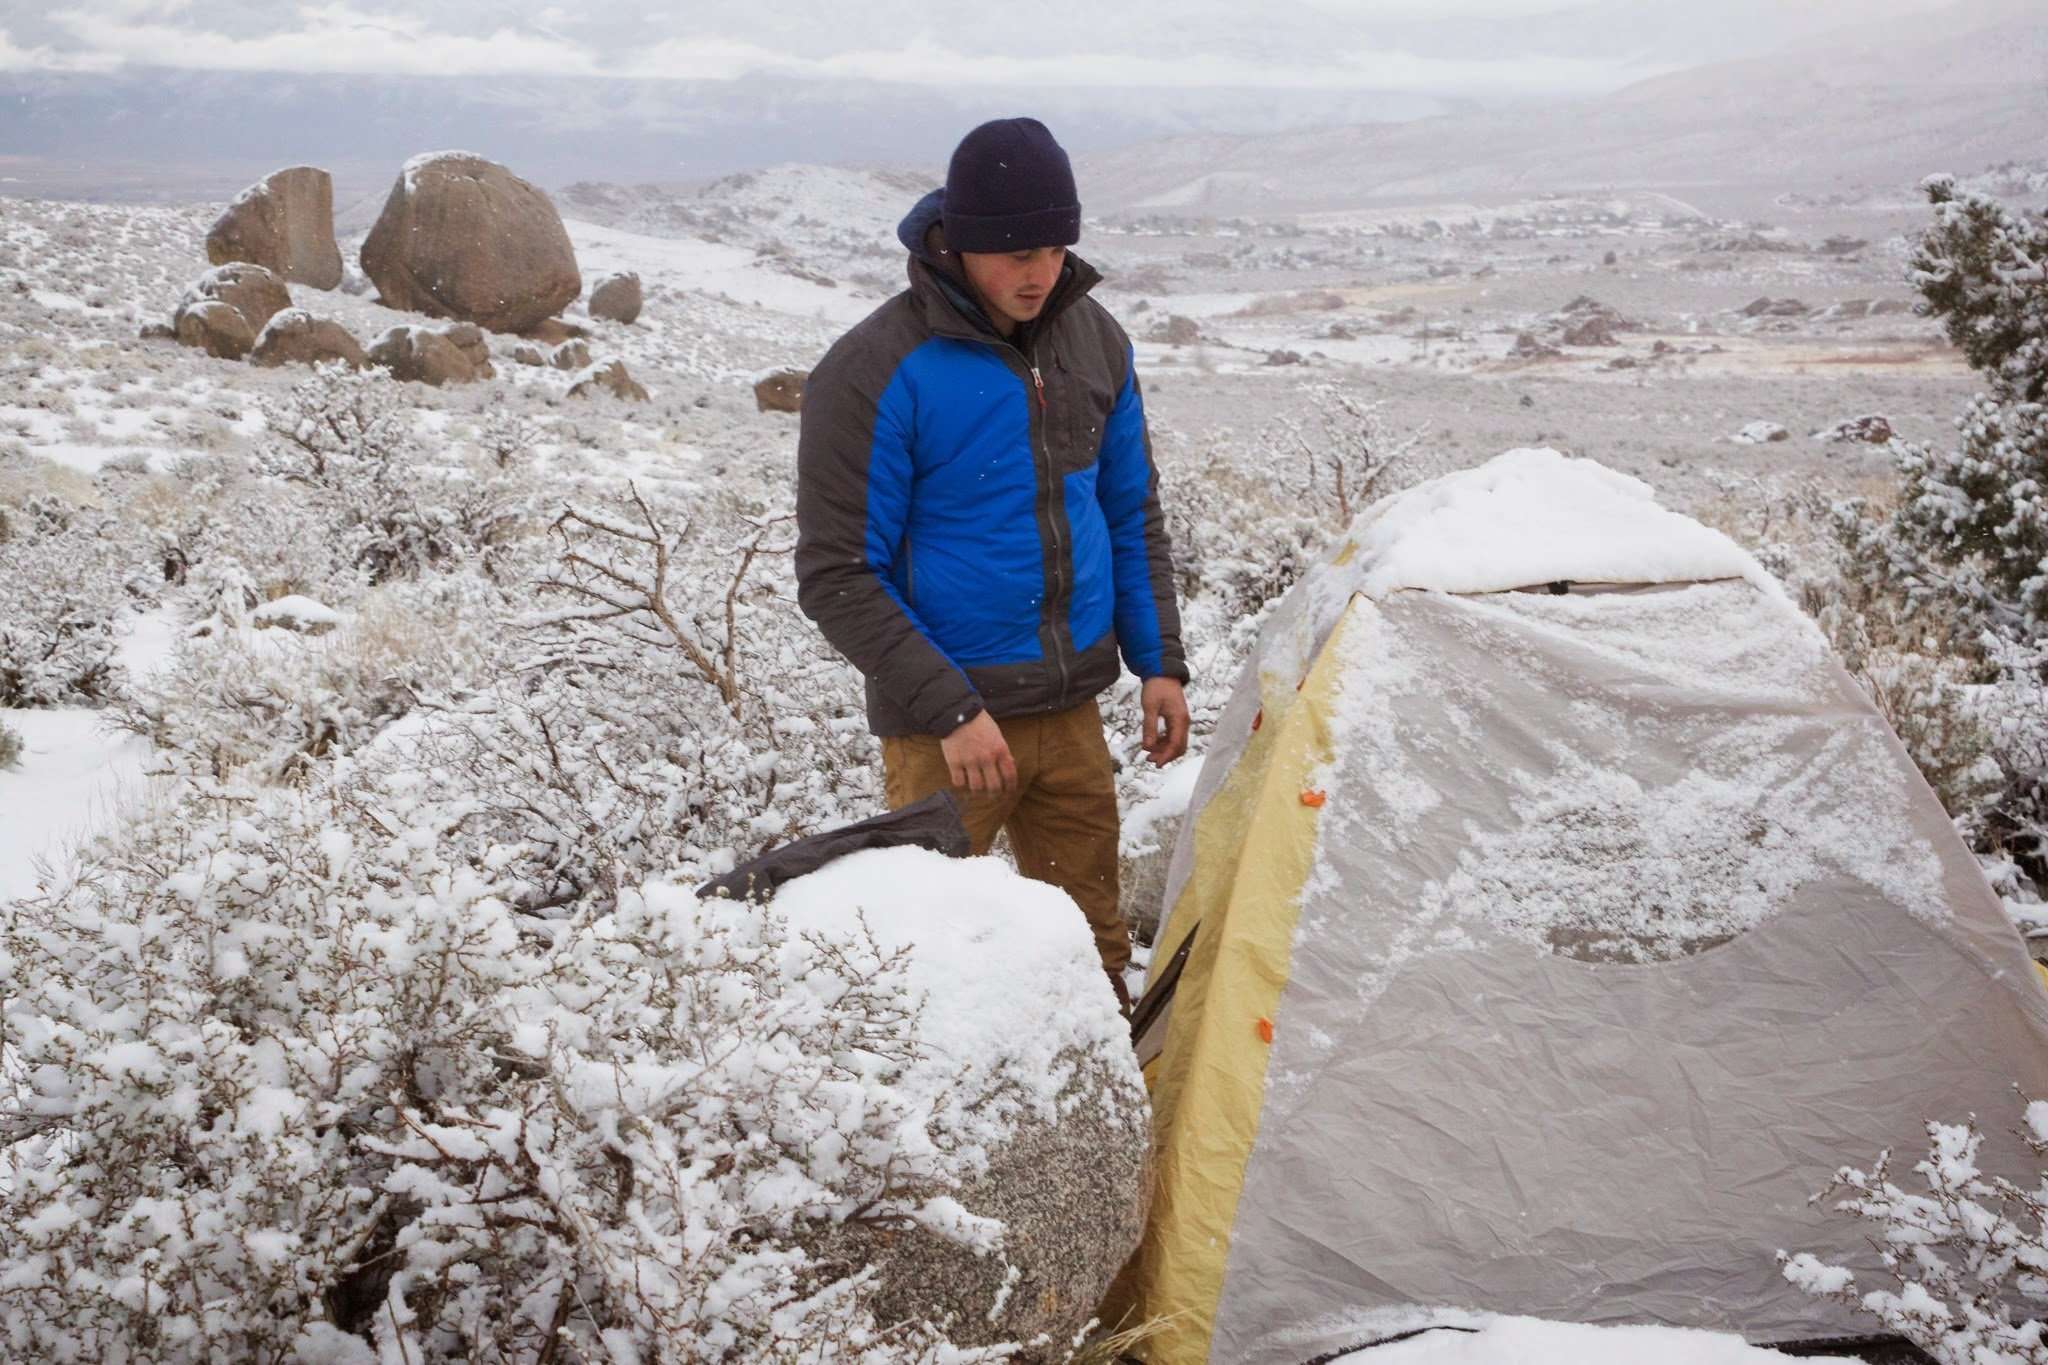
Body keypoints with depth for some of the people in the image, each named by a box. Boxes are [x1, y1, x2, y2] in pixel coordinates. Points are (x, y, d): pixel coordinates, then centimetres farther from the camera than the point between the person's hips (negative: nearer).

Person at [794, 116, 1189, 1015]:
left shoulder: (1092, 339, 3)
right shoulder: (877, 373, -17)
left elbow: (1132, 514, 14)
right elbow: (836, 579, -15)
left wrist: (1159, 662, 8)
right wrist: (951, 710, -19)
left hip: (1072, 712, 6)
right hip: (947, 728, -6)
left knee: (1088, 942, 16)